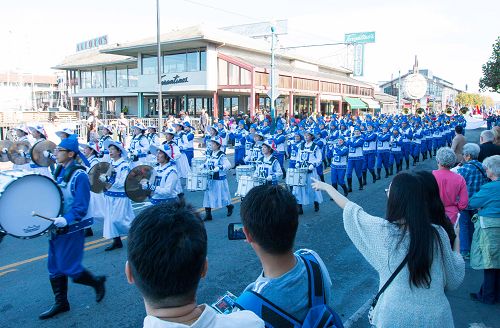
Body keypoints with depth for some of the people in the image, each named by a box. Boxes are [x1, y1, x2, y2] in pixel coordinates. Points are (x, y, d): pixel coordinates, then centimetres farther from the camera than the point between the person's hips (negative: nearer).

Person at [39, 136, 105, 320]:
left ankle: (97, 282, 21)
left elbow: (81, 206, -22)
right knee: (54, 267, 12)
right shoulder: (58, 172, 7)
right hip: (57, 226, 8)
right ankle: (61, 303, 26)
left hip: (72, 227, -8)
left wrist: (67, 220, -35)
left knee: (68, 267, -3)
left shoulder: (79, 175, -18)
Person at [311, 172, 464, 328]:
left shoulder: (382, 231, -17)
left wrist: (326, 187, 14)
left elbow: (351, 210, -1)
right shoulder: (438, 234, -12)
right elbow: (455, 277, 1)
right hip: (436, 315, 2)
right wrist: (456, 239, 14)